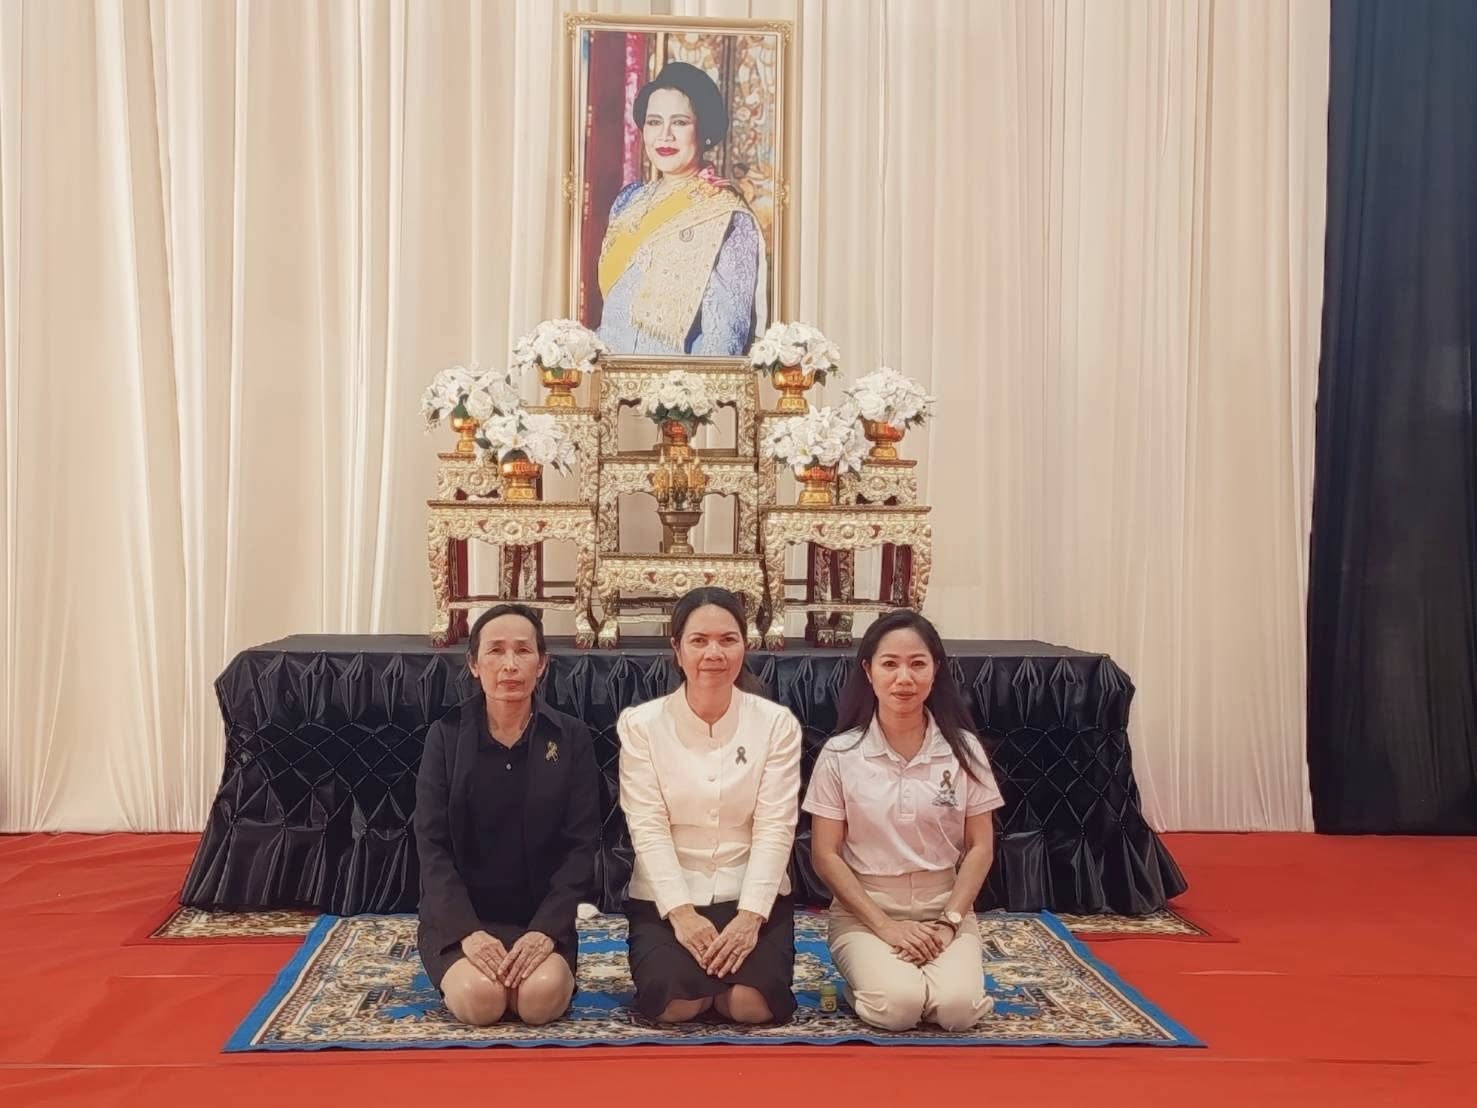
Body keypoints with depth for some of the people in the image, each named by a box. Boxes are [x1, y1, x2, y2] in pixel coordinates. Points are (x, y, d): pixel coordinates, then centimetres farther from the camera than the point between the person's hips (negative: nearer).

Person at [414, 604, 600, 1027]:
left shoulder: (571, 738, -1)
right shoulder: (446, 735, -2)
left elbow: (581, 846, -4)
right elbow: (432, 846, -6)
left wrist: (546, 929, -18)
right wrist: (468, 932, -20)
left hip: (540, 914, 0)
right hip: (460, 915, 0)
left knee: (543, 997, -28)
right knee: (480, 999, -27)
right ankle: (456, 968, 7)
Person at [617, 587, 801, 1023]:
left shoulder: (777, 723, -2)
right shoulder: (641, 724, -3)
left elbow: (775, 828, -7)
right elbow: (647, 827, -8)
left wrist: (751, 915, -19)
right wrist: (680, 912, -19)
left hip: (752, 895, 1)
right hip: (666, 897, 0)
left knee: (753, 1003, -22)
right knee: (673, 1003, -23)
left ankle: (719, 962, 12)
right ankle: (702, 967, 12)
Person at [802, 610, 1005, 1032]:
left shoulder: (963, 750, -2)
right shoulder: (839, 755, -7)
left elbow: (980, 847, 1)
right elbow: (825, 855, -6)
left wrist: (949, 922, -11)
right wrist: (885, 926, -13)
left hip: (945, 908, 1)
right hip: (864, 910, -1)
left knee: (958, 1007, -25)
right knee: (896, 1006, -27)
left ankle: (938, 966, 8)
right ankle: (870, 973, 6)